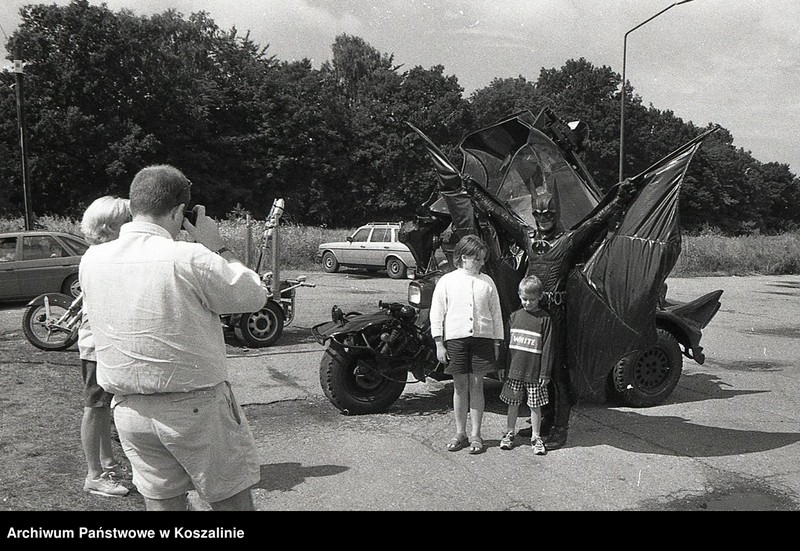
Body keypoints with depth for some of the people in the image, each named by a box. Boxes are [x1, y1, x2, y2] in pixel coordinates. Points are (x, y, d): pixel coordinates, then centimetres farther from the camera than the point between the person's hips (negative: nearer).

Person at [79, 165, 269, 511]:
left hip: (129, 409, 6)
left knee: (161, 501, 19)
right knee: (232, 501, 12)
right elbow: (254, 297, -9)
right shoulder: (191, 259, -21)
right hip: (196, 405, -5)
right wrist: (217, 249, 0)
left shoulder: (92, 260, -3)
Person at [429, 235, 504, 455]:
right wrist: (439, 344, -3)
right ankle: (460, 434, 18)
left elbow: (496, 313, 11)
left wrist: (496, 343, 8)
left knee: (476, 385, 4)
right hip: (455, 338, -1)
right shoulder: (447, 281, 2)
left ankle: (476, 435, 14)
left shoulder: (487, 282, 8)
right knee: (460, 386, 6)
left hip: (482, 338, 1)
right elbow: (437, 313, 2)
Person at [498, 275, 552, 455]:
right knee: (513, 403, 11)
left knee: (535, 405, 5)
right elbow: (507, 342, 10)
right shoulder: (515, 316, 6)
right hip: (514, 370, 3)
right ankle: (509, 433, 25)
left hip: (534, 372, -3)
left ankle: (536, 437, 19)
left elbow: (547, 347, -5)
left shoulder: (544, 318, -5)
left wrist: (545, 373, -7)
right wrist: (503, 368, 9)